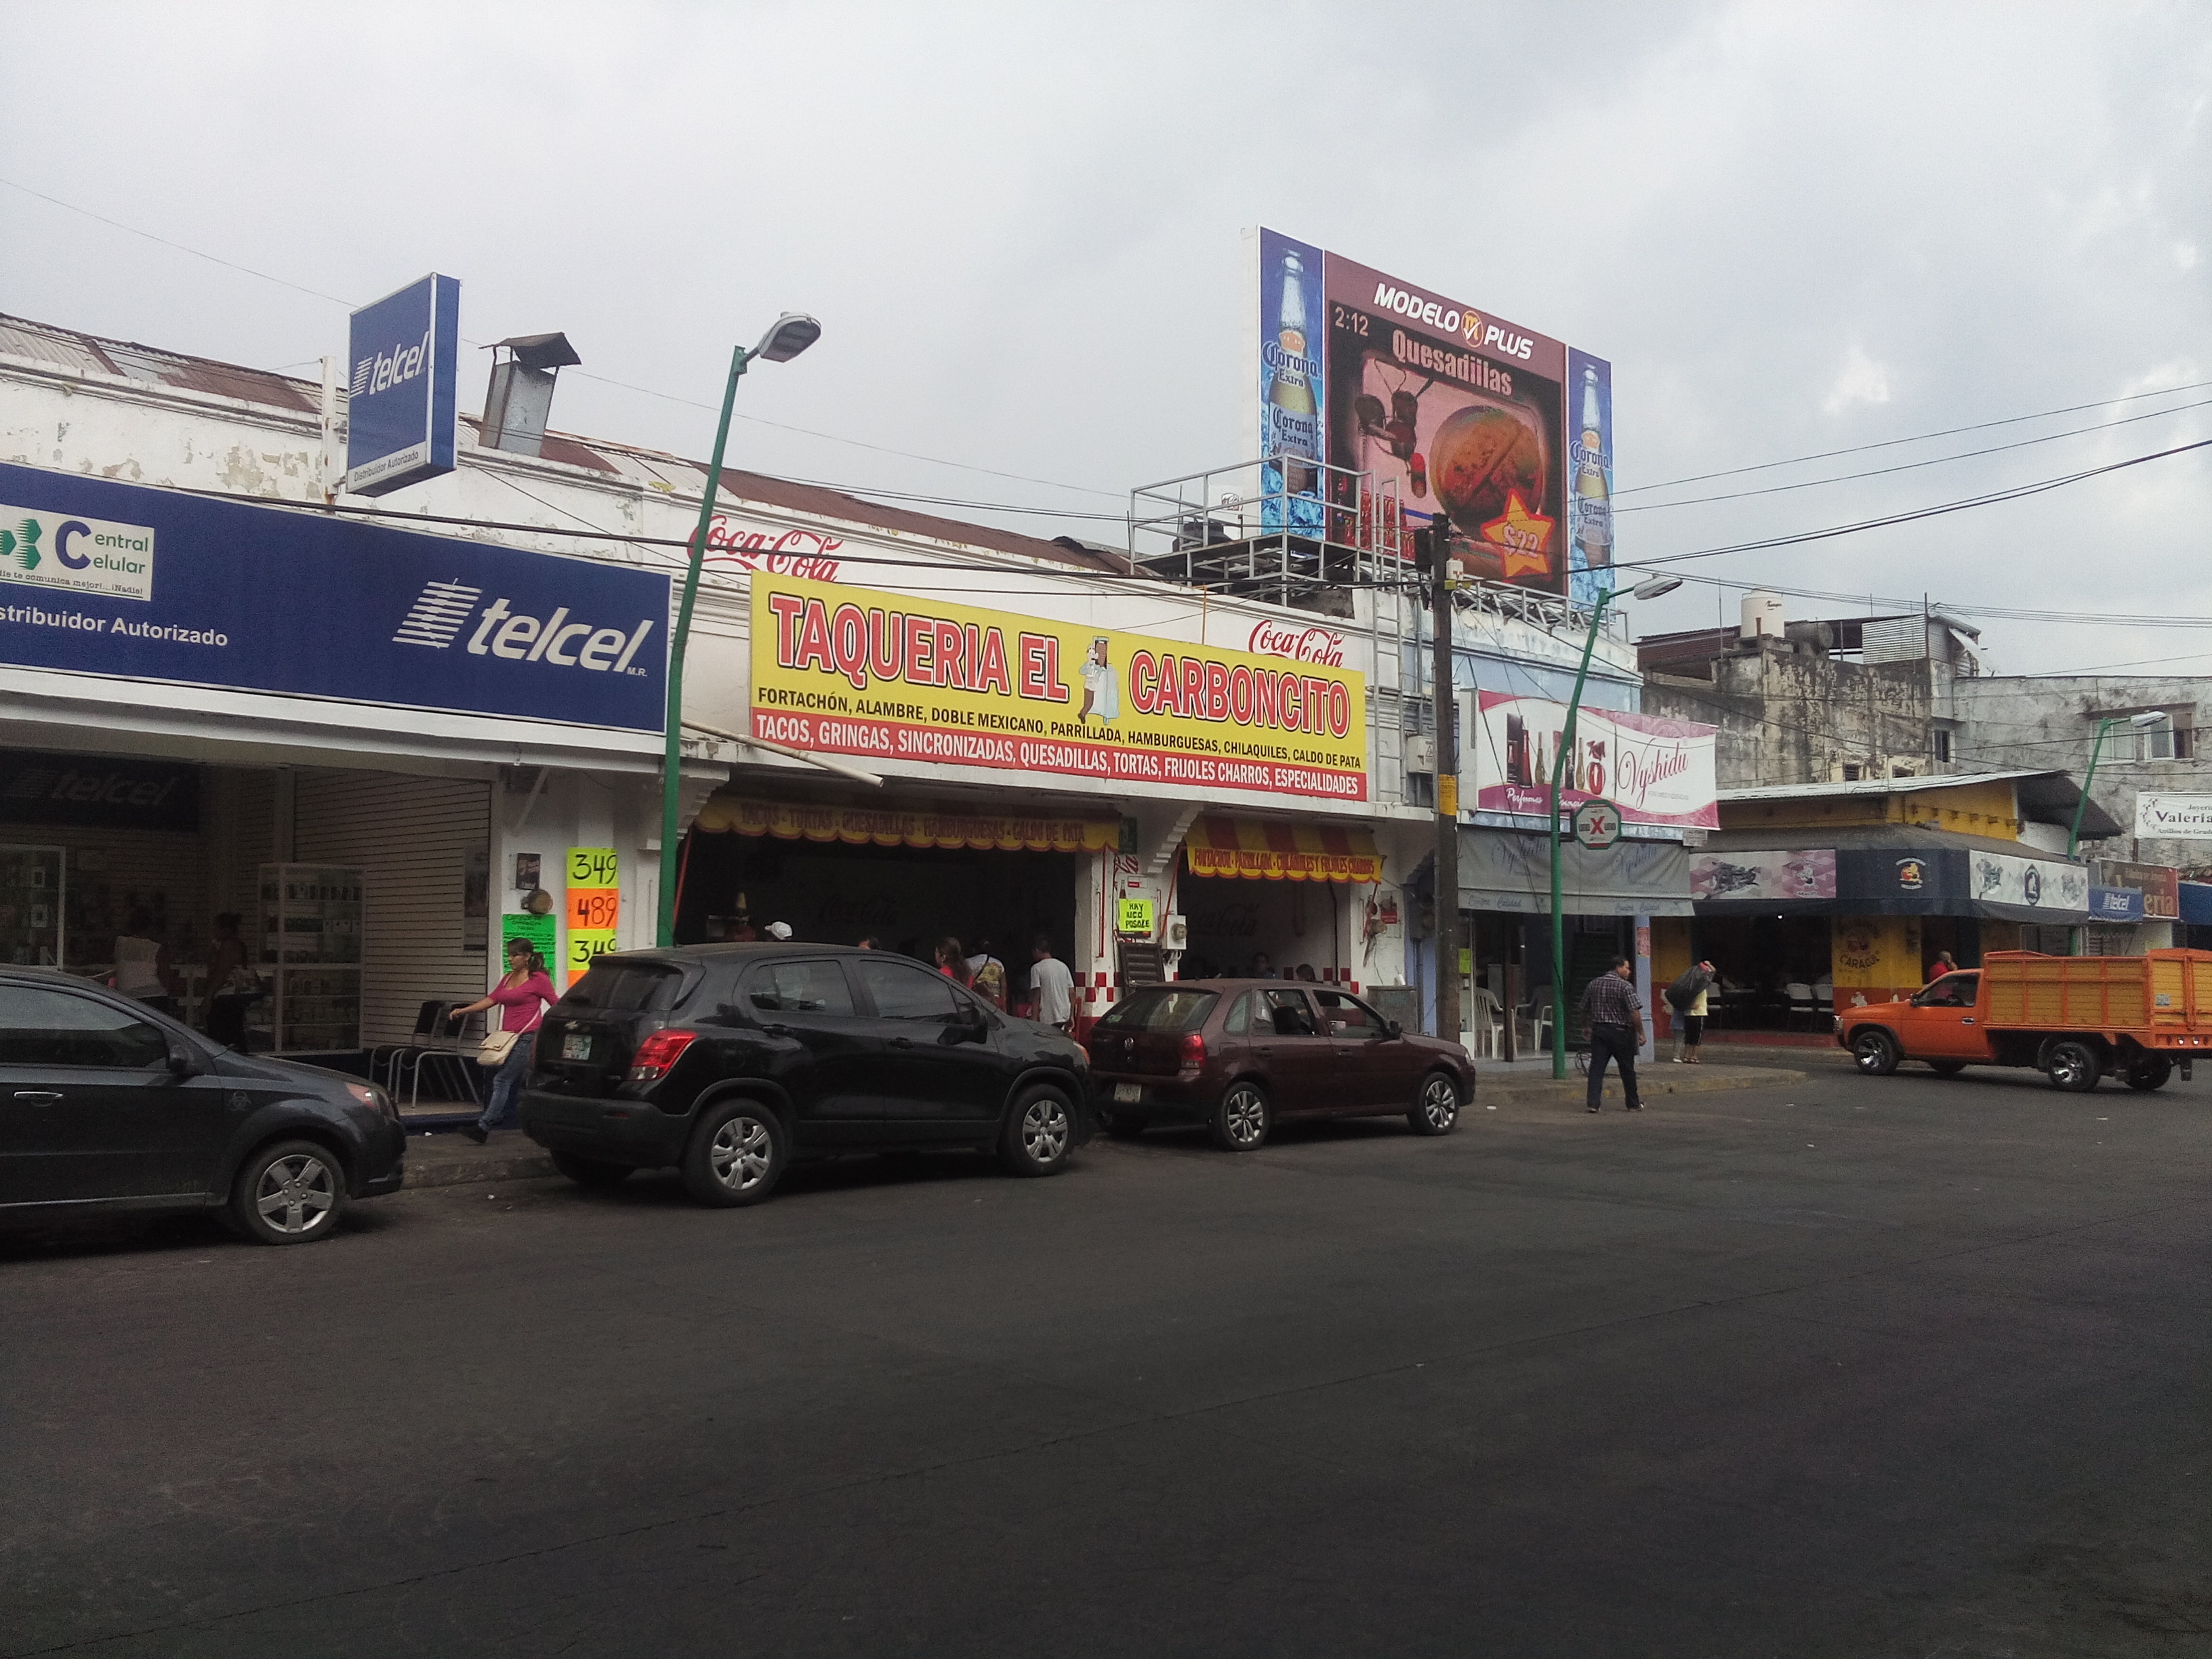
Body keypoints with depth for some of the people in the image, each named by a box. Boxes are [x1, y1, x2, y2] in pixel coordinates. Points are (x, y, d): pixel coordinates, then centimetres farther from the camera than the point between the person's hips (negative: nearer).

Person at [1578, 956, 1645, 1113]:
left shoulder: (1594, 984, 7)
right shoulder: (1625, 986, -10)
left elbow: (1584, 1010, 14)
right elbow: (1634, 1013, -15)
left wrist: (1586, 1027, 27)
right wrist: (1641, 1033, -7)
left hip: (1598, 1030, 4)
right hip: (1620, 1031, -4)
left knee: (1596, 1067, 1)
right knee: (1627, 1070, 8)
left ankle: (1593, 1102, -9)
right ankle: (1634, 1104, 19)